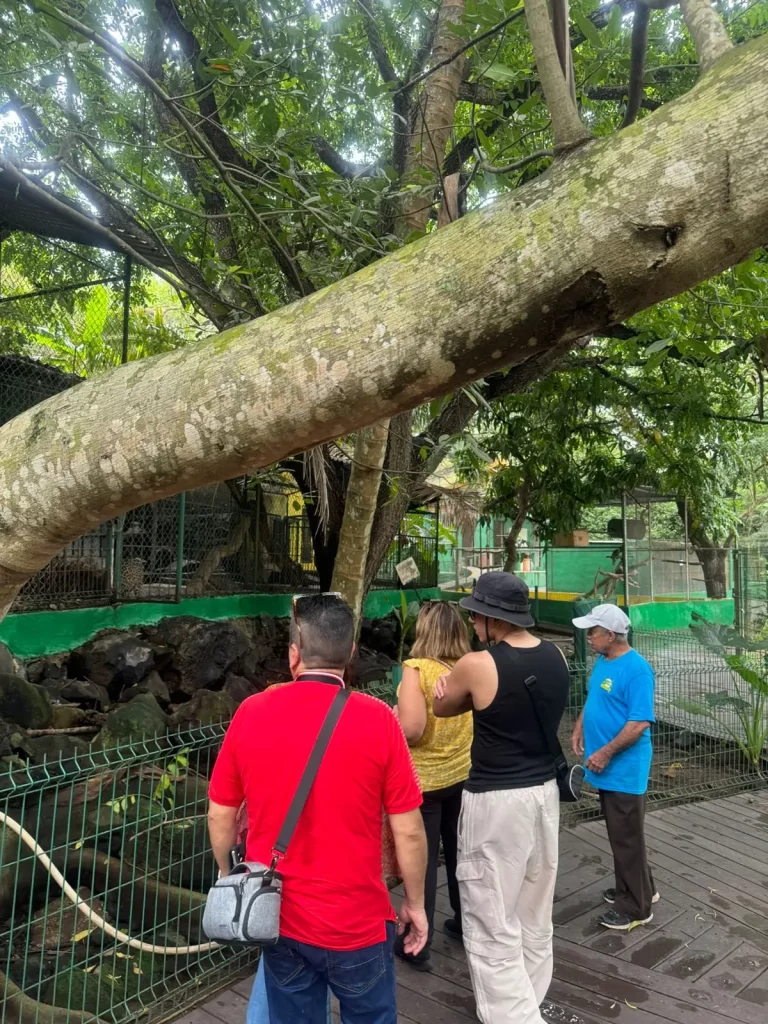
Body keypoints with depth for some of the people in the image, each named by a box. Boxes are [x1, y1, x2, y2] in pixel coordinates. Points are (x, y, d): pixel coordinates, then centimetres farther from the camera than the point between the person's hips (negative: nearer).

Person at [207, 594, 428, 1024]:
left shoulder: (251, 713, -11)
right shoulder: (377, 719, -18)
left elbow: (220, 816, 0)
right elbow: (408, 831, -12)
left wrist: (228, 876, 18)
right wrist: (415, 903, 4)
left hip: (279, 918, 3)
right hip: (357, 922, -2)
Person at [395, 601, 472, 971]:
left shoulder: (417, 669, -21)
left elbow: (410, 729, -27)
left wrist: (391, 717, -7)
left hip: (423, 779, -5)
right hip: (464, 774, 5)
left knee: (422, 860, 8)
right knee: (460, 853, 22)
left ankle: (417, 944, 21)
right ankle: (465, 923, 40)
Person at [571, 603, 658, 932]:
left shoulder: (636, 669, -22)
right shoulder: (602, 661, 6)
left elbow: (640, 722, -24)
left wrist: (605, 753, -22)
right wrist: (579, 730, 5)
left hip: (625, 769, -9)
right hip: (607, 768, 9)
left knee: (627, 838, 4)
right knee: (619, 834, 21)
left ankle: (636, 907, 20)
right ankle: (635, 889, 38)